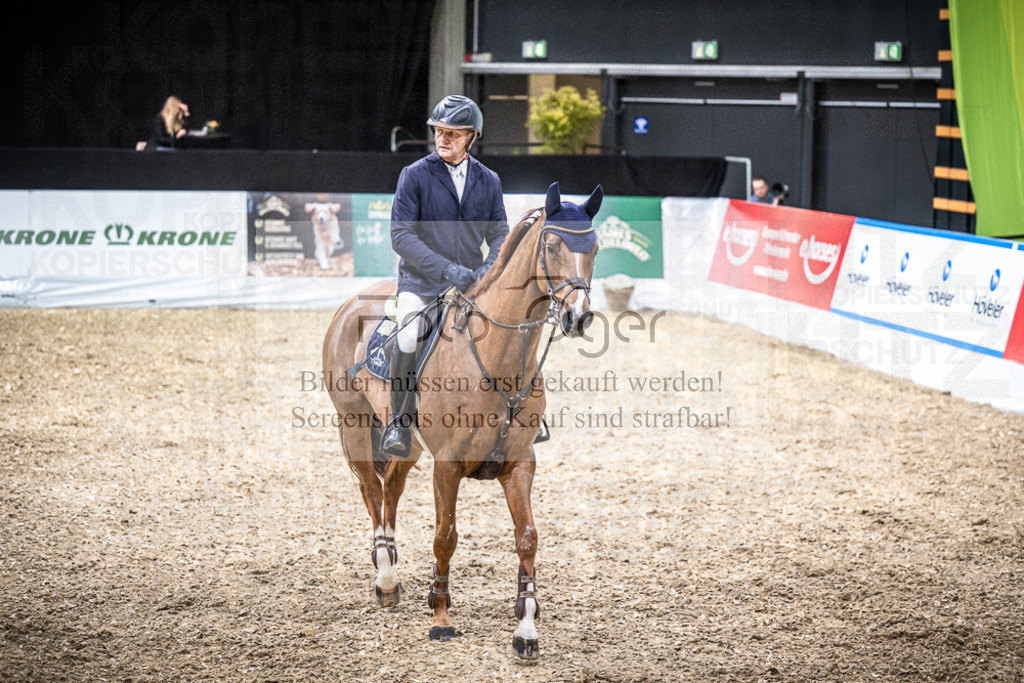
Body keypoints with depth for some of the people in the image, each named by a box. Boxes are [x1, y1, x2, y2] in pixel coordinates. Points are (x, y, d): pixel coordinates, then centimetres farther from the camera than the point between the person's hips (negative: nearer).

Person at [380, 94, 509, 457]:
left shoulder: (488, 181, 10)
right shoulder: (415, 175, -1)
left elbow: (499, 235, 11)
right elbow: (401, 236, -9)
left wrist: (489, 269, -12)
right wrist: (446, 269, -21)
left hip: (471, 287, 3)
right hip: (420, 284, -3)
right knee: (410, 337, -29)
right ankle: (399, 423, -11)